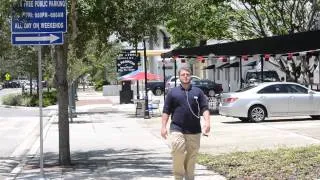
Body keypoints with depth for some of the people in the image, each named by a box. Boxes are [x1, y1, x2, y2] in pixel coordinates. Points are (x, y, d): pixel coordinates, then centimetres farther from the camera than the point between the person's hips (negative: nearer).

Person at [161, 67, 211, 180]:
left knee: (192, 156, 7)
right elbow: (166, 111, 7)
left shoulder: (198, 92, 10)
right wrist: (163, 126, 0)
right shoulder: (173, 92, 7)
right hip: (177, 129, -2)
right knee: (178, 153, -15)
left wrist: (207, 122, -10)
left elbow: (204, 108, 5)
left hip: (194, 131, 2)